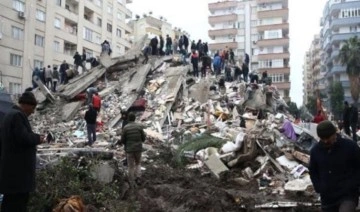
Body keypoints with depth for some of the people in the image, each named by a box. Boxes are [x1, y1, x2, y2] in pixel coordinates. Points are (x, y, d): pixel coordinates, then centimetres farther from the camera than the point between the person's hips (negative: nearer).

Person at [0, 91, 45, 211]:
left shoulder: (11, 114, 17)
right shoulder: (18, 115, -15)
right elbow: (23, 137, -24)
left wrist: (35, 137, 12)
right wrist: (38, 138, -8)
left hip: (12, 165, 11)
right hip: (18, 166, -11)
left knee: (11, 198, 16)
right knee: (19, 198, -6)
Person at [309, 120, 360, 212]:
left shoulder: (350, 146, -9)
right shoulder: (315, 150, 1)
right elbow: (313, 171, 14)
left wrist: (352, 186, -9)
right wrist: (319, 188, 1)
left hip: (348, 195, -4)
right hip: (327, 197, 4)